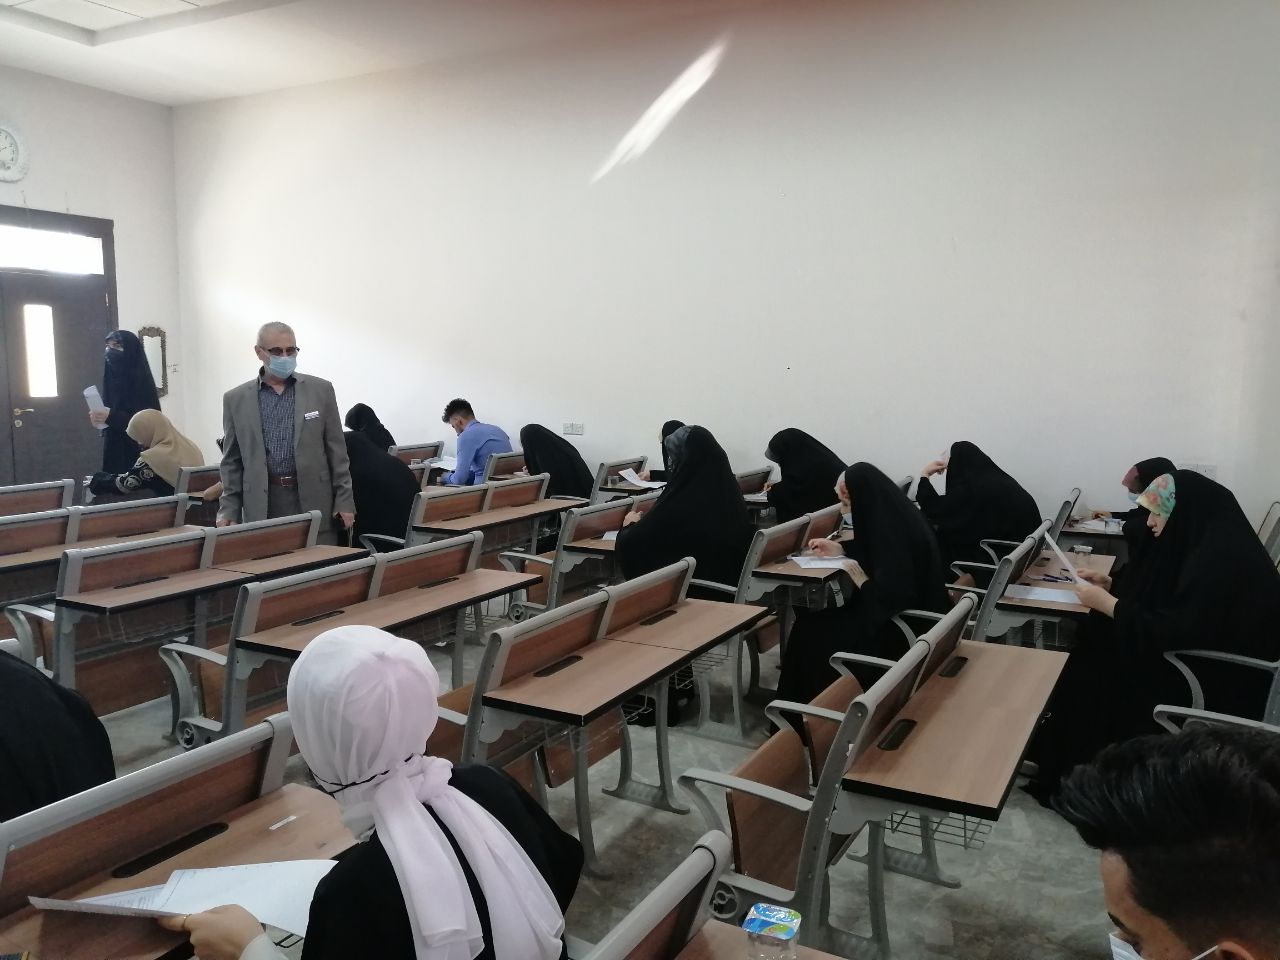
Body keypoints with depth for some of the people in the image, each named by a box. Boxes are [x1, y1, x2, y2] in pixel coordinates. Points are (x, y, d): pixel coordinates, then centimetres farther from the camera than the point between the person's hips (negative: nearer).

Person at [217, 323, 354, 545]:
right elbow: (232, 461, 9)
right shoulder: (236, 399, 6)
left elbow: (336, 451, 4)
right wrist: (229, 509, 2)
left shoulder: (321, 390, 4)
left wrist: (344, 501, 0)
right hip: (261, 506, 1)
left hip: (314, 500, 0)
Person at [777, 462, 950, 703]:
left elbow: (894, 595, -30)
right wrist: (840, 549, 17)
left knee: (813, 629, -3)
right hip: (907, 610, 9)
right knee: (813, 616, 10)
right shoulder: (893, 514, 1)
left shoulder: (893, 528, -27)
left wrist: (863, 581, -14)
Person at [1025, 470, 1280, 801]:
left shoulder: (1221, 557, -26)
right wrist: (1110, 585, 4)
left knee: (1092, 676, -8)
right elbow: (1157, 595, 17)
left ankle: (1070, 776, 9)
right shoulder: (1199, 541, 4)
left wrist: (1105, 602, -20)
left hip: (1217, 679, -9)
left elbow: (1174, 632, -29)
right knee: (1092, 654, 0)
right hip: (1198, 648, 9)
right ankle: (1053, 758, 9)